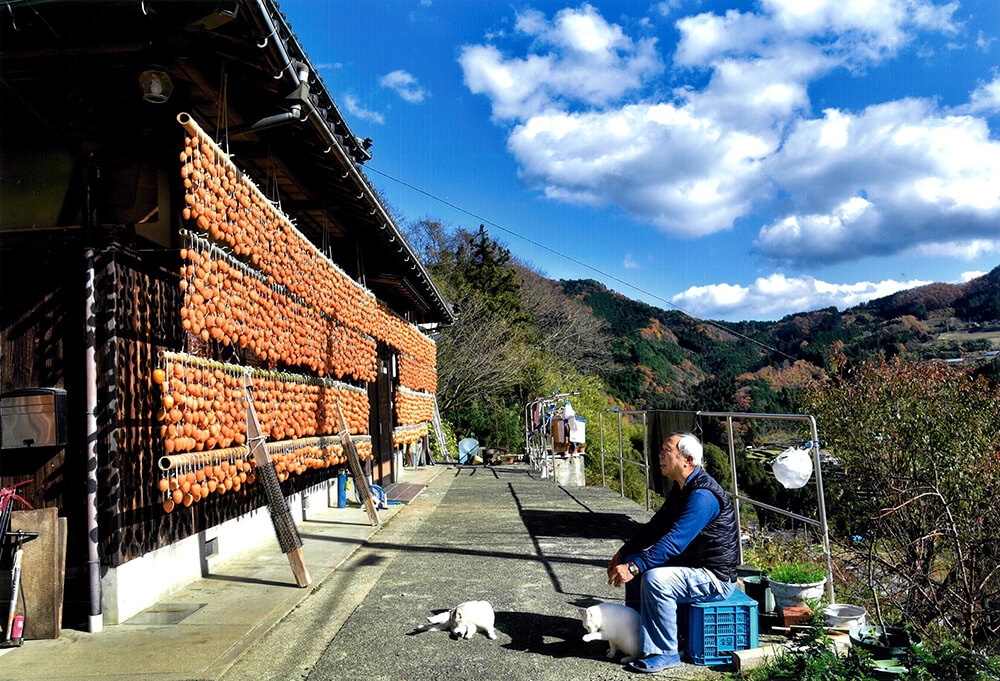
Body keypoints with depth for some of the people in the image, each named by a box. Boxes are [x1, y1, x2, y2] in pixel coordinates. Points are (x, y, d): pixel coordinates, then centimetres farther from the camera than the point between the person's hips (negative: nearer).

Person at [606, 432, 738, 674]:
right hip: (691, 565, 11)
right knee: (633, 561, 9)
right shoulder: (682, 489, 8)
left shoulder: (703, 495, -25)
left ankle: (664, 653, -14)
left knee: (654, 579, -29)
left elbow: (675, 542, -32)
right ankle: (635, 633, 19)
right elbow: (656, 526, 13)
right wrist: (624, 553, 2)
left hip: (716, 578, -11)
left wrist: (633, 567, -34)